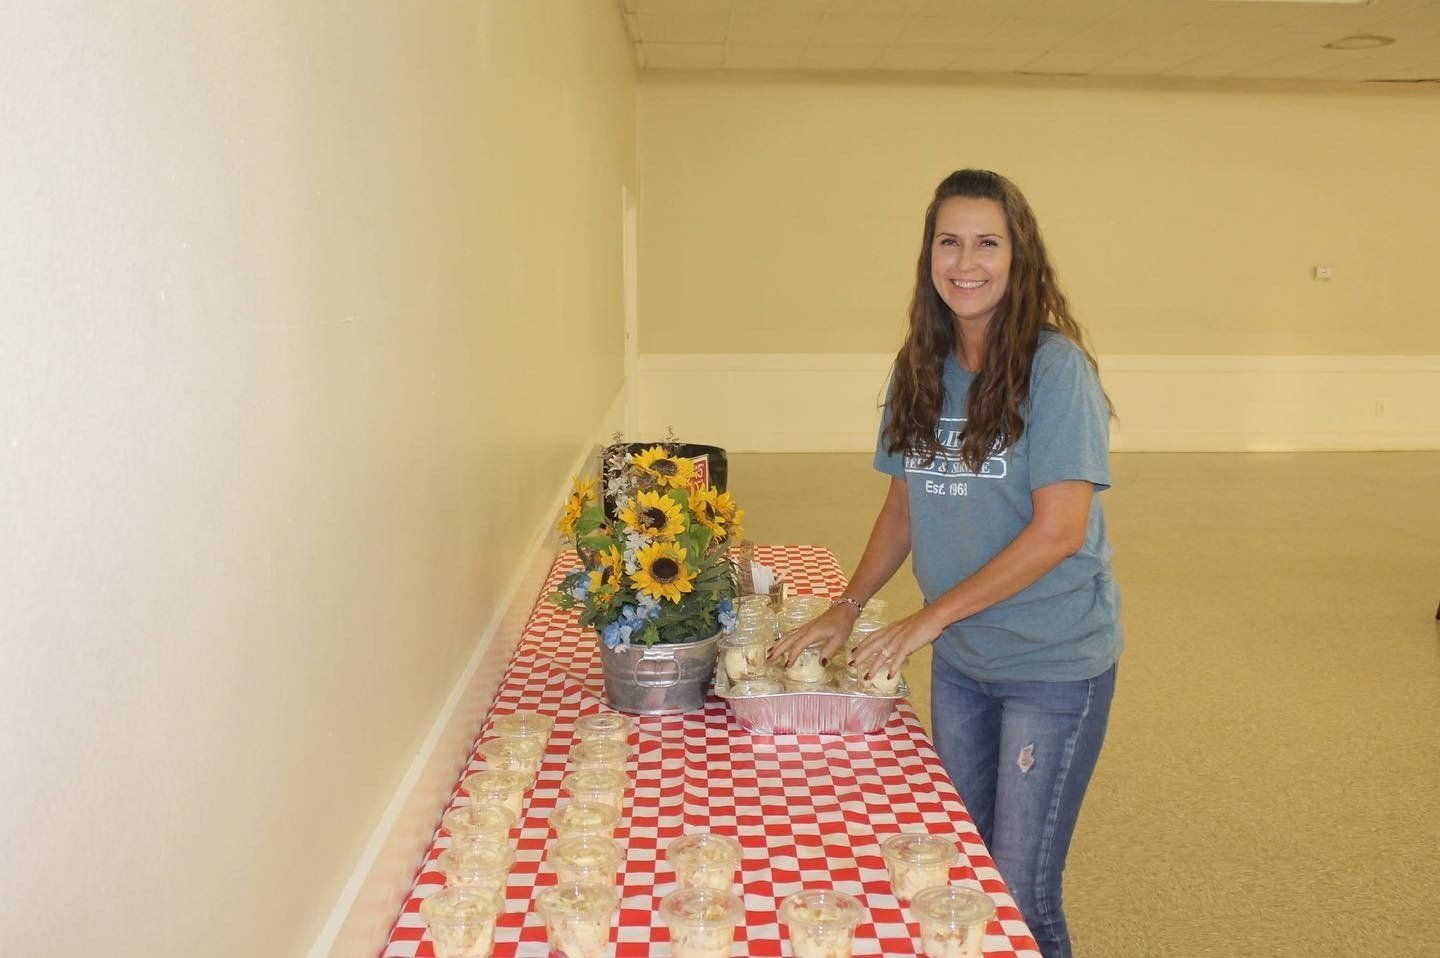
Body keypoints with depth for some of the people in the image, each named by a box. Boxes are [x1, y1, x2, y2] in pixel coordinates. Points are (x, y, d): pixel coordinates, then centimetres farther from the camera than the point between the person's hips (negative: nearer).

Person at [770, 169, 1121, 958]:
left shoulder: (1054, 366, -16)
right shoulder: (920, 369, 2)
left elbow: (1059, 530, -20)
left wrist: (930, 618, -19)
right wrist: (845, 608, 1)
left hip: (1054, 664, -5)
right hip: (959, 660, 6)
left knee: (1020, 890, 2)